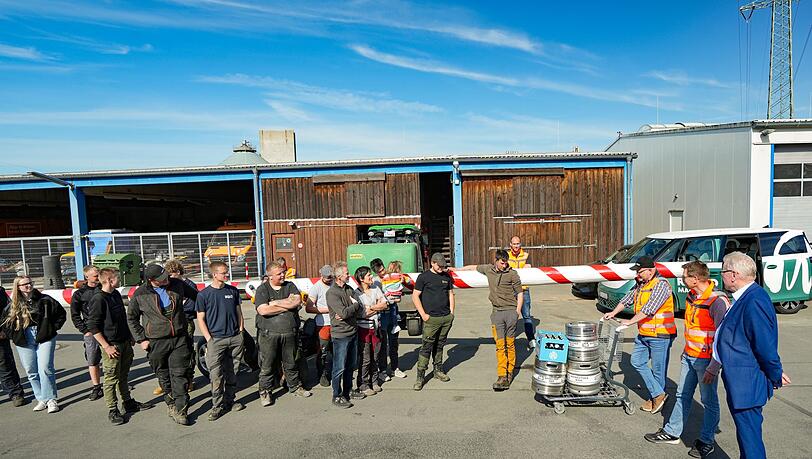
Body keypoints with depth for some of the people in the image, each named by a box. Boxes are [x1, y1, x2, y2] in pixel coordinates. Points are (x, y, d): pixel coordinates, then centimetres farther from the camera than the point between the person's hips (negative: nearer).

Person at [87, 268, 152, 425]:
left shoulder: (116, 294, 9)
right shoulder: (98, 299, -17)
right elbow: (93, 326, -17)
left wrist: (130, 336, 19)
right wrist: (106, 347, -18)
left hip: (125, 342, 8)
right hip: (112, 346, -8)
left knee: (124, 375, 18)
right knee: (111, 378, 1)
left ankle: (128, 402, 30)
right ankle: (112, 410, 12)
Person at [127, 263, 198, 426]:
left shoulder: (177, 284, -1)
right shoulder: (140, 294, -5)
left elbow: (196, 296, 17)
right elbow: (131, 318, 6)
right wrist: (141, 339, 1)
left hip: (180, 339, 0)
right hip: (156, 343, 0)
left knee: (180, 375, -2)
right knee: (164, 376, 13)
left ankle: (180, 410, 4)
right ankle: (170, 403, 32)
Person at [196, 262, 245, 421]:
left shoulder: (233, 291, 8)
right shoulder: (203, 294, -2)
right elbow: (201, 318, 0)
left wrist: (241, 332, 7)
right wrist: (209, 339, -7)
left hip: (235, 338, 3)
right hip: (216, 339, -3)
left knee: (232, 372, 9)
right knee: (216, 375, -5)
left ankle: (230, 400, 22)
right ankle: (218, 405, 5)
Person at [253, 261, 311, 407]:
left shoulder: (290, 286, 7)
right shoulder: (262, 289, -2)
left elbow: (298, 301, -10)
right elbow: (263, 310, -17)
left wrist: (276, 303, -11)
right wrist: (288, 305, -11)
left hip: (290, 333, 3)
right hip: (268, 334, -3)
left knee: (291, 363, 15)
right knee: (267, 365, 5)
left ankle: (295, 386, 31)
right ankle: (265, 392, 20)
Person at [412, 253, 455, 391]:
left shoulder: (447, 277, 12)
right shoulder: (423, 277, -3)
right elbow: (415, 296, -3)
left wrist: (451, 312, 10)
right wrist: (423, 314, -8)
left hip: (446, 318, 5)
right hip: (431, 318, -4)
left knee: (440, 345, 13)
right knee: (426, 347, -6)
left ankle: (438, 371, 26)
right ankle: (420, 376, 0)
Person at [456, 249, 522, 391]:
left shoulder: (512, 274, -1)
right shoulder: (488, 269, 7)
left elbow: (520, 293, 4)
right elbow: (474, 267, 25)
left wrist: (517, 311, -3)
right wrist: (457, 269, 31)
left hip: (511, 311, -2)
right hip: (497, 312, 2)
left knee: (510, 343, 3)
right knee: (500, 345, -4)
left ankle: (510, 372, 17)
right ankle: (502, 377, -5)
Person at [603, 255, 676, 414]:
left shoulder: (661, 285, -17)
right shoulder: (640, 284, 10)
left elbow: (649, 309, -25)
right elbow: (627, 298, 20)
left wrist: (631, 321, -25)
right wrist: (613, 313, 13)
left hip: (659, 335, -9)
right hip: (643, 334, 9)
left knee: (658, 369, 4)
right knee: (637, 362, 9)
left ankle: (656, 397, 19)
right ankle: (658, 394, 17)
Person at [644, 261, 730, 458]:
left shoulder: (718, 301, -21)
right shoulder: (691, 296, 6)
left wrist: (713, 368, -20)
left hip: (706, 360, -8)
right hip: (689, 356, 8)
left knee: (709, 401, 8)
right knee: (683, 396, 15)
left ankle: (706, 441, 23)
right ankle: (672, 433, 26)